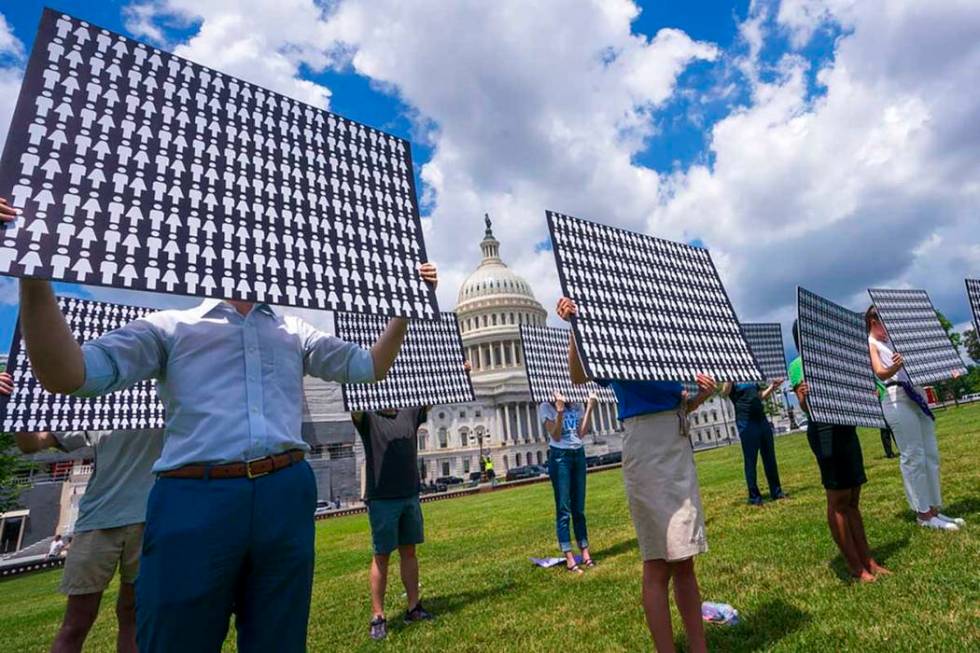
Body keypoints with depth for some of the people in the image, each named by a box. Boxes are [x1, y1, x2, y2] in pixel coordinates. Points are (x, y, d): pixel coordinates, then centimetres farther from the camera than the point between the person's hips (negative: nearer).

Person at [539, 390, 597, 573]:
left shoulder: (576, 406, 9)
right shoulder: (546, 407, -3)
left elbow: (582, 432, -2)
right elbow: (555, 436, -13)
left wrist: (589, 408, -7)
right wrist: (559, 412, -25)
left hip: (579, 455, 5)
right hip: (559, 456, -4)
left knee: (579, 507, 8)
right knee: (563, 508, -3)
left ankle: (585, 553, 13)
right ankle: (569, 559, -1)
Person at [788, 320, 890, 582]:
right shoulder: (798, 365, -5)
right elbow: (805, 408, -13)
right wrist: (803, 396, -33)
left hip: (847, 428, 8)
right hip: (824, 431, -7)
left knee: (852, 500, 12)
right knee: (838, 501, -1)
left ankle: (868, 560, 20)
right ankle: (855, 567, 7)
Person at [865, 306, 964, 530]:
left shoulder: (893, 342, 21)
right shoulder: (869, 344, -4)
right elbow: (880, 373, -20)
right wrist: (895, 367, -39)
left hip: (917, 396, 8)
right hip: (897, 399, -8)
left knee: (931, 454, 9)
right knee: (913, 457, -5)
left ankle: (933, 509, 17)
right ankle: (923, 514, 3)